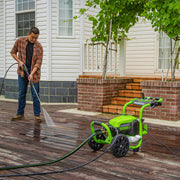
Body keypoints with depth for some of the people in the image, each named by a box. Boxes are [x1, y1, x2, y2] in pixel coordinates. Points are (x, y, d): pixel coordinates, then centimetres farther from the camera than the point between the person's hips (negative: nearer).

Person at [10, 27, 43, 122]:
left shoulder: (39, 47, -11)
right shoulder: (20, 41, -5)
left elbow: (38, 62, -13)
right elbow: (13, 52, 8)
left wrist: (32, 74, -25)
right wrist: (19, 61, -8)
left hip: (34, 71, -2)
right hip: (22, 71, 2)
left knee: (35, 94, -2)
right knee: (21, 93, 6)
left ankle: (37, 115, 5)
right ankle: (20, 114, 15)